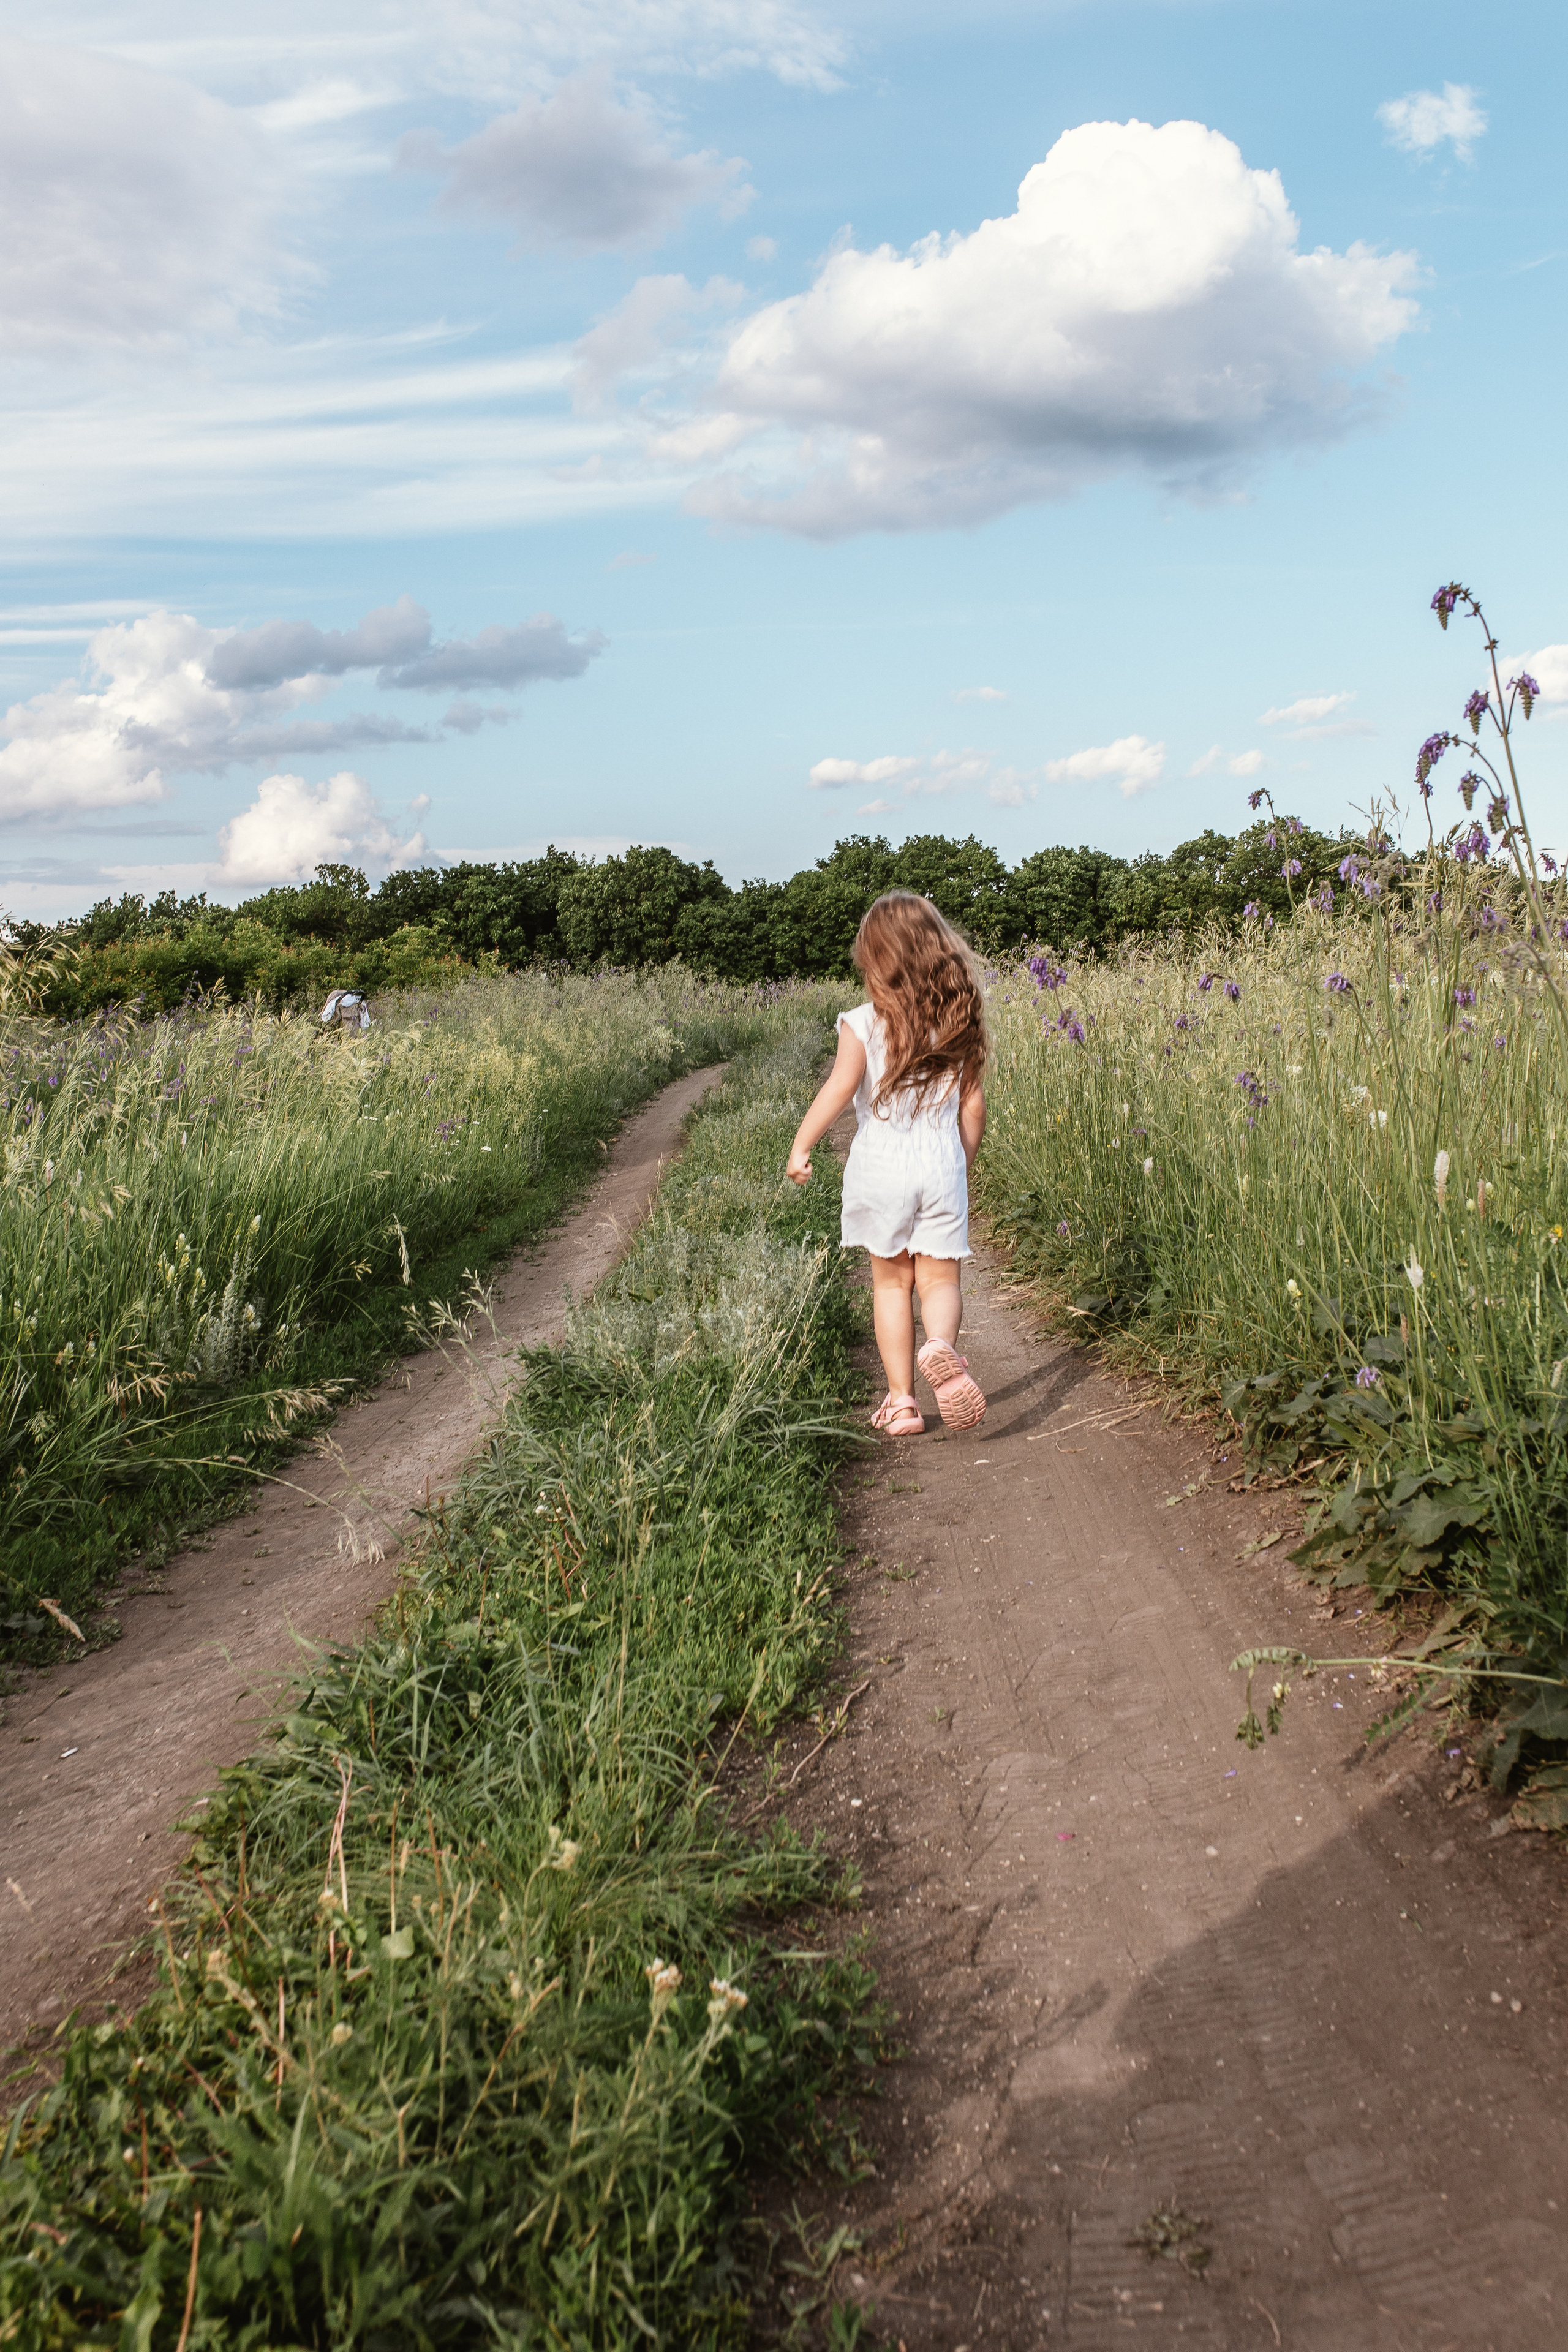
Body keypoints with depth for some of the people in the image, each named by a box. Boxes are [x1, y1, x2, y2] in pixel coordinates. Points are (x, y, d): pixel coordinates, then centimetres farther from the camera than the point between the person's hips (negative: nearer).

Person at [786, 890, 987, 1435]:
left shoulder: (862, 1024, -7)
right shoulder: (959, 1023, 3)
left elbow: (840, 1087, -19)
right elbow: (972, 1105, 6)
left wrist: (801, 1145, -15)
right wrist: (963, 1165, 17)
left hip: (880, 1169, -1)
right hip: (942, 1166, 1)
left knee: (891, 1283, 12)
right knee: (940, 1278, 6)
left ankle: (901, 1399, 12)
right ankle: (941, 1346, -27)